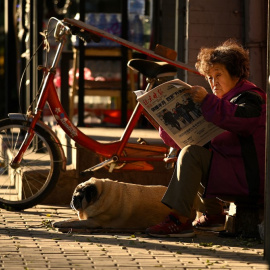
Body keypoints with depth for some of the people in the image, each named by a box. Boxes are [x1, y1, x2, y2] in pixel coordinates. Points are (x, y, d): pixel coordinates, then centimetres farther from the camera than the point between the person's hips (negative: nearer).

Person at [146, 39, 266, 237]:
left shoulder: (250, 98, -5)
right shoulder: (225, 100, 24)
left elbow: (239, 118, -32)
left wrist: (207, 101, -33)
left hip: (248, 180, -10)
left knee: (191, 154, -20)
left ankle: (180, 219, -26)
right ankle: (213, 214, 10)